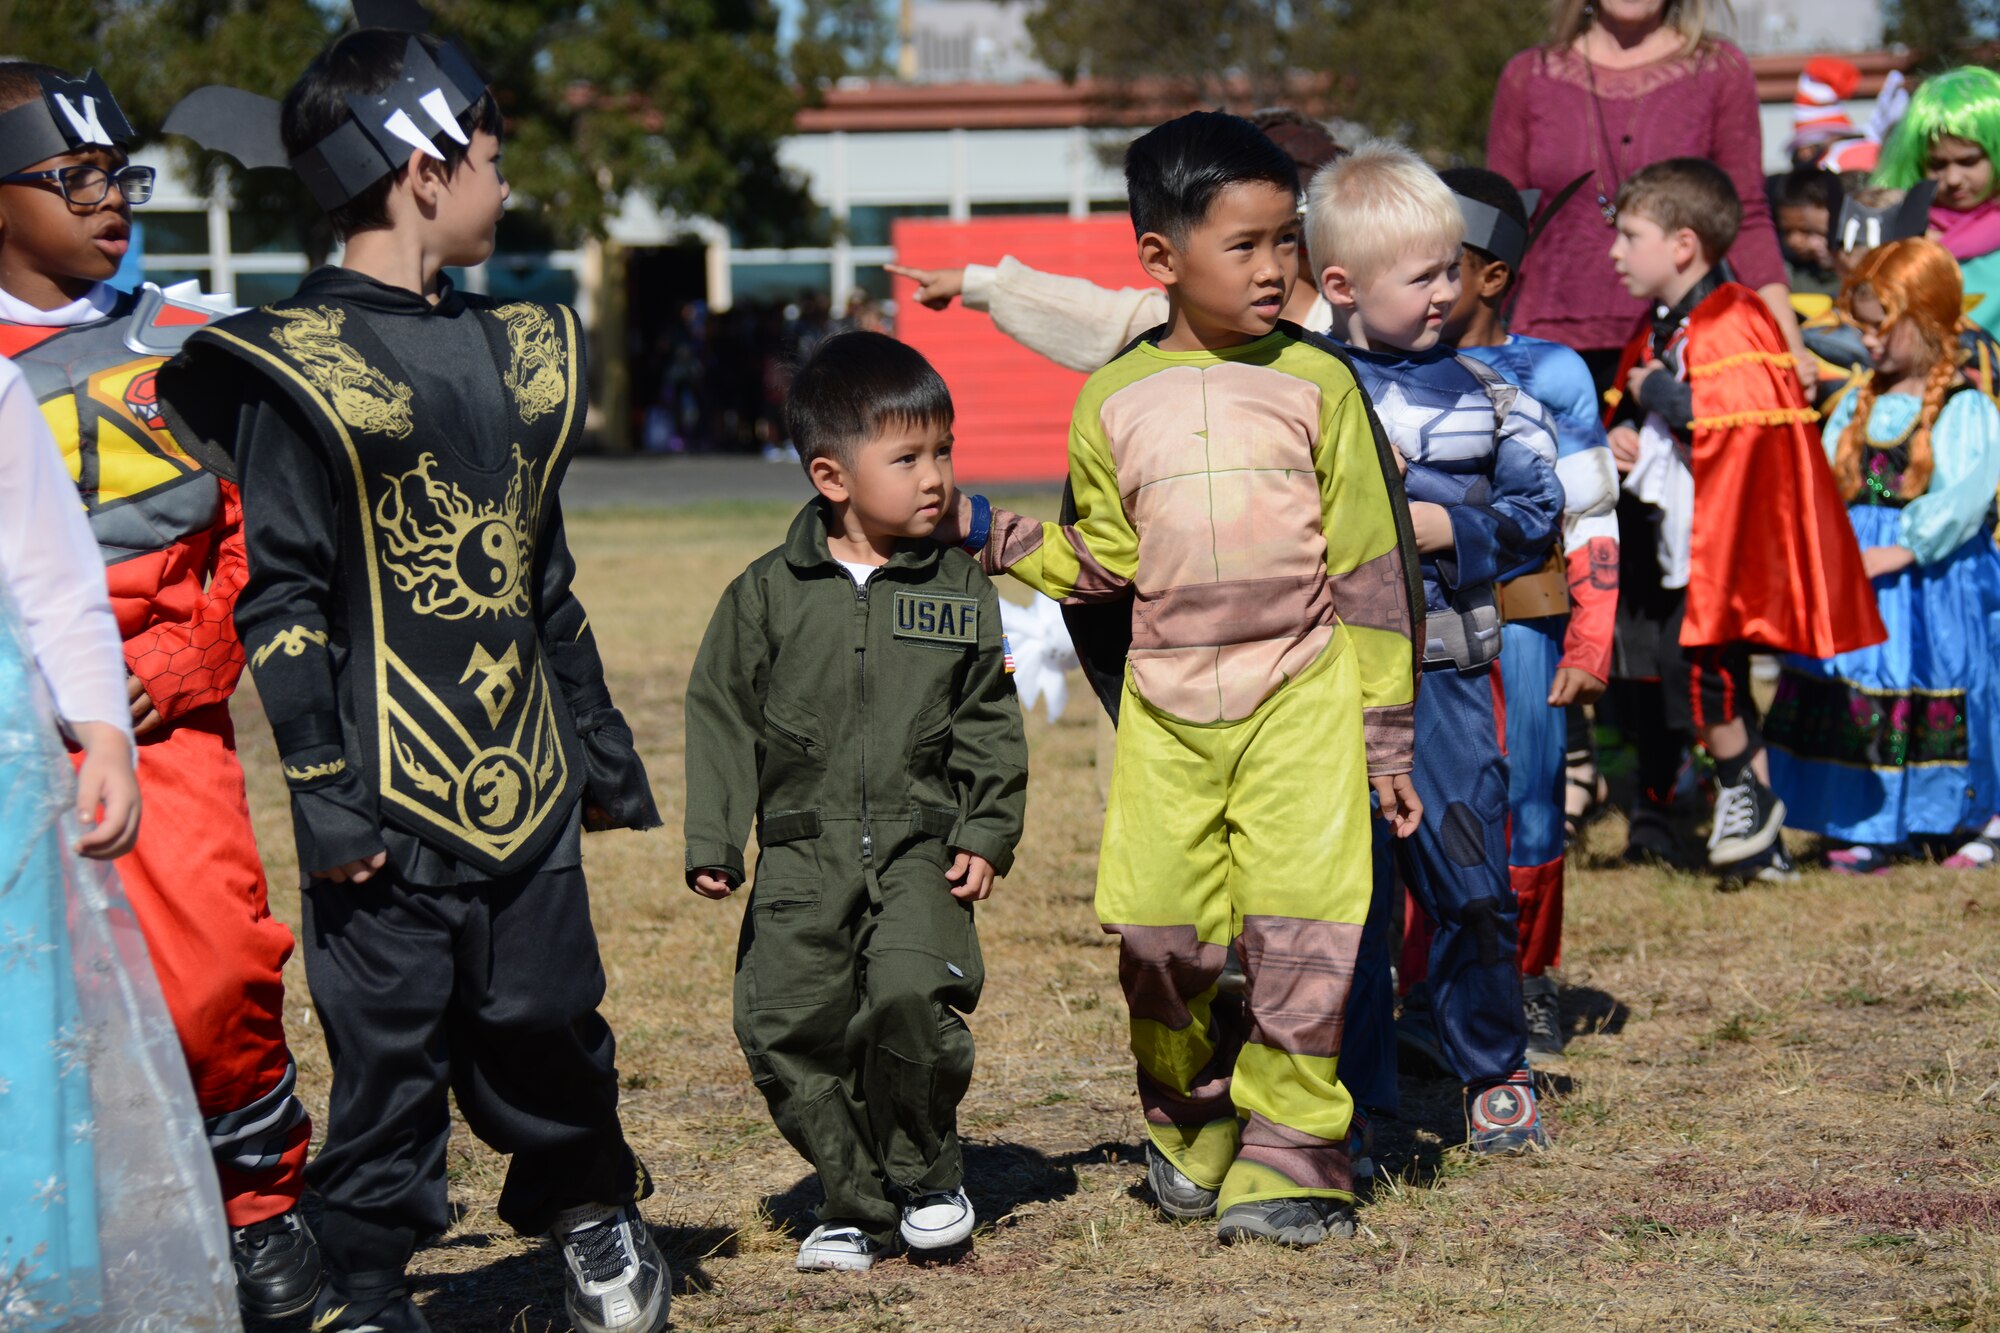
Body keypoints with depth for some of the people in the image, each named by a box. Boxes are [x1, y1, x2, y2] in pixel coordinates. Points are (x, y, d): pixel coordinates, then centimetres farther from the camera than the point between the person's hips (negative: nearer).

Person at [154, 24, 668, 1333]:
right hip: (392, 793, -5)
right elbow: (281, 598, -10)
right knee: (389, 1038, 0)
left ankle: (590, 1203, 34)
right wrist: (323, 786, -14)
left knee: (544, 1013, 10)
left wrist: (600, 744, 20)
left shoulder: (514, 352, 14)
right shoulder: (298, 369, -8)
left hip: (522, 778, 6)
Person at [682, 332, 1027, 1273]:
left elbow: (989, 725, 9)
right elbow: (721, 718, 7)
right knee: (786, 1029, -5)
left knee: (910, 995, -23)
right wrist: (712, 842, 0)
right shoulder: (766, 594, 4)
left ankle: (927, 1176, 1)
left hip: (920, 849, -1)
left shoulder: (962, 592, 7)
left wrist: (987, 835, -1)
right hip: (802, 855, 1)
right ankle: (856, 1204, 13)